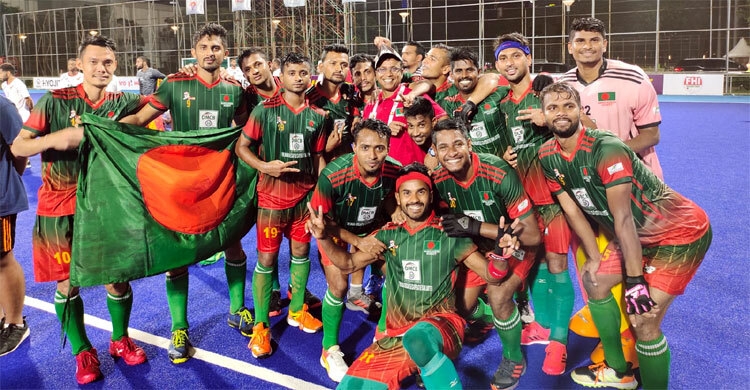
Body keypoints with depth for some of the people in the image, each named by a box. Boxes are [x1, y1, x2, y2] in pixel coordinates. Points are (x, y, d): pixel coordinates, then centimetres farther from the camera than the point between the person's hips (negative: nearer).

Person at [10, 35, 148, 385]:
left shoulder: (121, 103, 0)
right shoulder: (55, 100, -7)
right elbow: (18, 146, -7)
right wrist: (55, 138, -24)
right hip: (59, 206, -2)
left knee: (118, 275, 5)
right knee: (67, 281, 6)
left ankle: (120, 340, 29)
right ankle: (83, 352, 25)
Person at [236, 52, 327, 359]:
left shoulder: (317, 115, 4)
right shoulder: (265, 110, -7)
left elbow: (318, 156, 10)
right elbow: (241, 146, -4)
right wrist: (264, 166, -21)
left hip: (305, 192, 4)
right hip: (273, 193, -4)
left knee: (301, 251, 14)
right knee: (267, 258, 0)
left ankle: (296, 310, 32)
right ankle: (260, 325, 11)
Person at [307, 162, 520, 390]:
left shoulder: (448, 234, -3)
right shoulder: (389, 235, 7)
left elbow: (490, 275, -2)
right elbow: (348, 263, 13)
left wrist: (500, 254, -25)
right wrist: (323, 237, -4)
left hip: (442, 324, -4)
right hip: (396, 335, 5)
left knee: (418, 337, -40)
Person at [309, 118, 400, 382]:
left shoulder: (393, 172, -26)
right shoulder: (332, 175, -37)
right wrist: (358, 241, -28)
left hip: (370, 225, 4)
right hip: (335, 227, -4)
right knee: (338, 286, -14)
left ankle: (357, 294, 31)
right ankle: (330, 350, 4)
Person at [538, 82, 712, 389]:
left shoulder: (605, 148, -27)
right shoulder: (547, 156, -5)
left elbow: (623, 218, -27)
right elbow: (572, 210, 3)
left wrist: (635, 281, -24)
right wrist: (594, 258, 5)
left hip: (682, 233, -8)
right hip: (640, 235, 8)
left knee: (644, 320, -16)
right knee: (593, 280, 15)